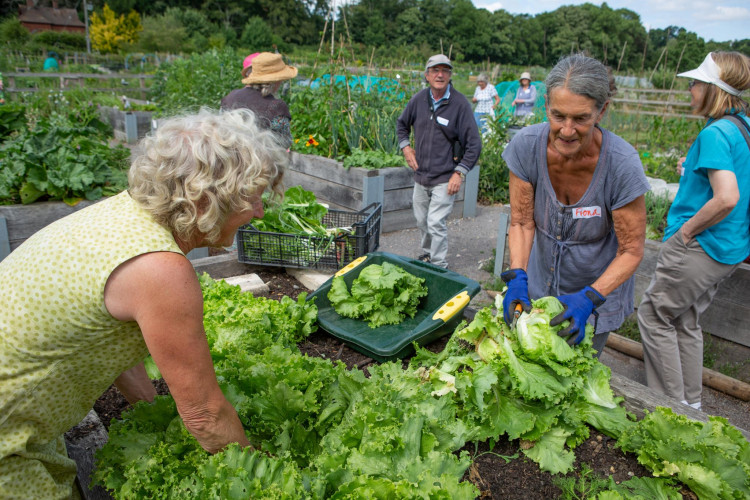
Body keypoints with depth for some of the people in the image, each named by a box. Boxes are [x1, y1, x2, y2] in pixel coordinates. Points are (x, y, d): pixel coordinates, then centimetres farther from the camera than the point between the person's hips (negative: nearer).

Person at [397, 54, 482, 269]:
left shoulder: (460, 103, -11)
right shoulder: (419, 99, 1)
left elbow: (474, 144, -9)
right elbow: (402, 124, 22)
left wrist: (459, 172, -14)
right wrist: (405, 146, 7)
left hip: (445, 178, -5)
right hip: (420, 175, 5)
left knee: (436, 224, -9)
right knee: (422, 221, 18)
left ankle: (439, 267, 5)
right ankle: (427, 253, 42)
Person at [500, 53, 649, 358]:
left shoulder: (621, 163, -29)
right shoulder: (526, 145, -22)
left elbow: (631, 251, -20)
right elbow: (521, 223, -15)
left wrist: (588, 298, -32)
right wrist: (517, 276, -30)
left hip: (598, 287, -2)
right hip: (540, 285, 3)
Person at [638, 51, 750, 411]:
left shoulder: (715, 134, -20)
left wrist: (686, 230, -17)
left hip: (699, 246, -9)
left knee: (654, 315, 6)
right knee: (686, 321, 20)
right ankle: (691, 404, 33)